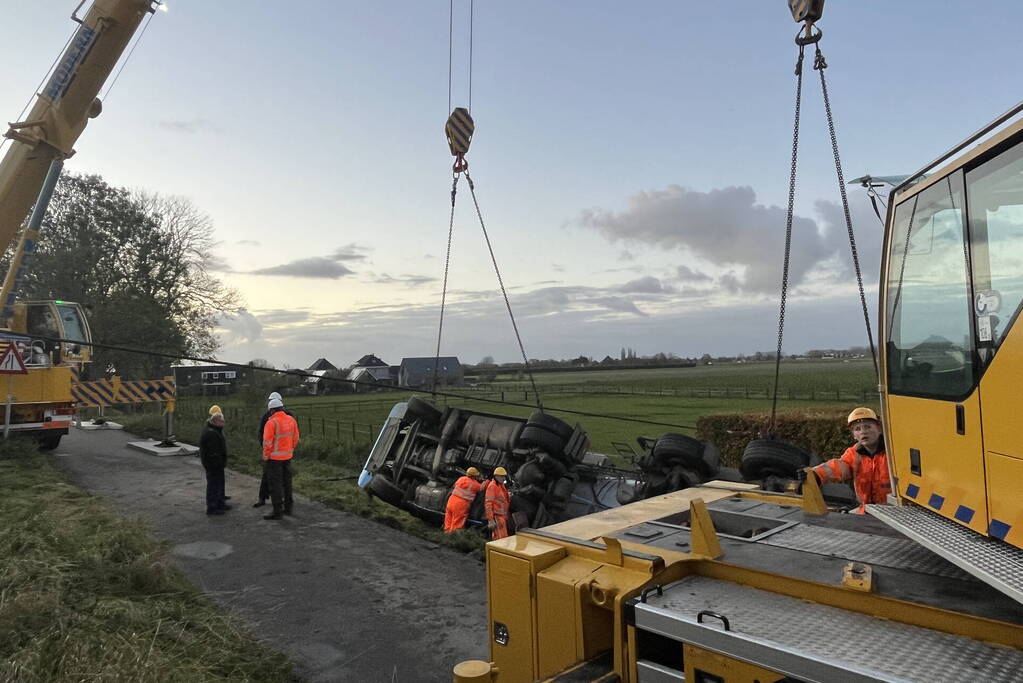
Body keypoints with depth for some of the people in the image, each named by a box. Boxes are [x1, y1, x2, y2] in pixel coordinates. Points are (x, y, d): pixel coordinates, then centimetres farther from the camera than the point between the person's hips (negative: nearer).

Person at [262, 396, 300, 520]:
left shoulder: (271, 423, -17)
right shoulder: (291, 420, 2)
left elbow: (267, 443, -17)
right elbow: (295, 439, 7)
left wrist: (265, 458, -5)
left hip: (274, 458, -7)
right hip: (287, 457, 7)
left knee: (275, 484, 0)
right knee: (286, 482, 16)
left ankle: (277, 511, 2)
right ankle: (288, 507, 24)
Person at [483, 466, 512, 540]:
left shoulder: (502, 486, 18)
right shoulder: (492, 486, -10)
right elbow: (488, 503, -17)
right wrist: (490, 520, -21)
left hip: (503, 516, 10)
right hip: (497, 516, -10)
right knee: (501, 539, -14)